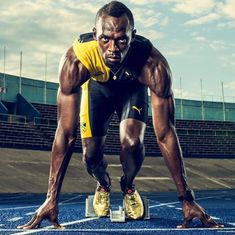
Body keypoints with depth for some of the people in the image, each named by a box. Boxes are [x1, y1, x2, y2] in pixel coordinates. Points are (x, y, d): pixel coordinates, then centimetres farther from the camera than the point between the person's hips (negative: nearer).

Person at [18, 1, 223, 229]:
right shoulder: (76, 60, -41)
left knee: (132, 142, -25)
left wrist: (187, 199, -34)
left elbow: (165, 135, -36)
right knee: (91, 154, -8)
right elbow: (66, 133, -38)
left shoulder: (153, 65, -42)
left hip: (132, 87, -1)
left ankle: (128, 186, 11)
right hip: (96, 85, 1)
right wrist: (51, 199, -38)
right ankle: (103, 185, 30)